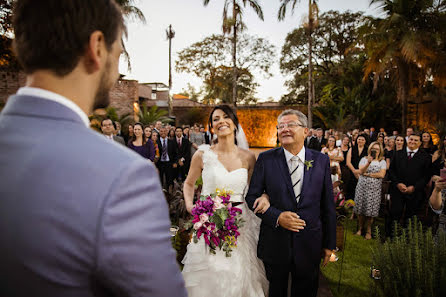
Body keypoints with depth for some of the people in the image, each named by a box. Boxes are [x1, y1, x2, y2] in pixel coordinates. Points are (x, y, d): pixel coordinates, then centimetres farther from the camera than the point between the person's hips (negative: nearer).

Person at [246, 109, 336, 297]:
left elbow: (328, 206, 2)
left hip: (309, 246, 1)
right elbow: (252, 197, -5)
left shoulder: (321, 160, -1)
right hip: (275, 245, -1)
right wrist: (276, 216, -20)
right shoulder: (266, 159, -6)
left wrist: (329, 243, 5)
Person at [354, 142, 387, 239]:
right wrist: (369, 162, -22)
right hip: (362, 187, 1)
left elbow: (382, 174, -9)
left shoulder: (382, 162, 4)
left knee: (370, 211, 2)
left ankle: (368, 230, 19)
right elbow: (361, 171, -9)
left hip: (374, 189, -1)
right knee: (360, 210, 5)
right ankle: (360, 227, 24)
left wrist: (367, 174, -9)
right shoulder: (364, 159, 5)